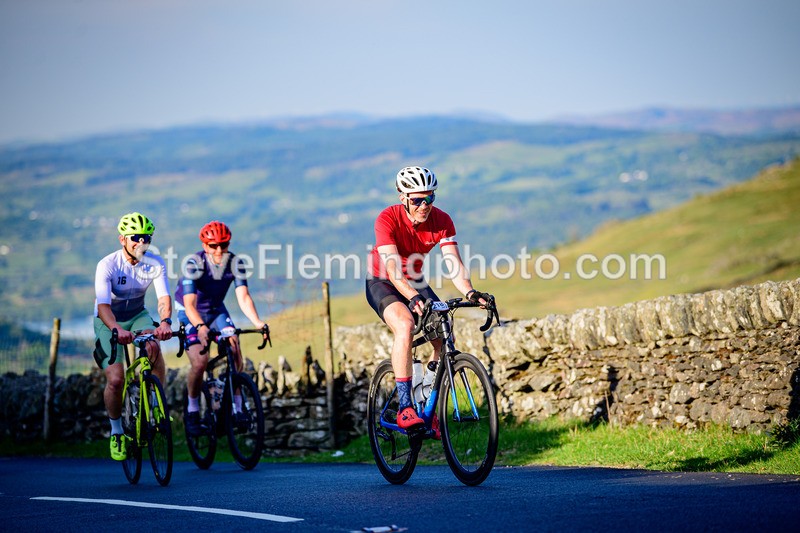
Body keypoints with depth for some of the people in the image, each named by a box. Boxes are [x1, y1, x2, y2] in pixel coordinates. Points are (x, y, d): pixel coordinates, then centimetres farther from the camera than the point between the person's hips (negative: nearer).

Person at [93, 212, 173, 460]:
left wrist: (165, 322, -49)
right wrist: (118, 329, -55)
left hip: (138, 316, 2)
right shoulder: (107, 265, -25)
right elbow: (103, 306, -35)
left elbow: (164, 297, -27)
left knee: (154, 349, -31)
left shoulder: (155, 263, -16)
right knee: (116, 380, -17)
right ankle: (116, 432, 7)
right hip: (109, 321, -2)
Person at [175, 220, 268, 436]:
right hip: (191, 314, -4)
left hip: (216, 310, 4)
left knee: (235, 353, -16)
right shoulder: (194, 264, -29)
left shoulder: (235, 264, -19)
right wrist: (200, 327, -56)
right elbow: (189, 304, -37)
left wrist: (258, 322, -43)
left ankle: (237, 406, -4)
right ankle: (192, 411, -1)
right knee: (200, 361, -21)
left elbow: (243, 297, -26)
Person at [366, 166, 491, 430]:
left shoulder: (442, 221, -15)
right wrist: (413, 297, -54)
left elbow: (454, 263, -23)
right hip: (382, 284, -5)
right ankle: (405, 408, -35)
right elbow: (392, 268, -37)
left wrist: (470, 293, -43)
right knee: (405, 325, -34)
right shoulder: (388, 219, -27)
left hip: (415, 284, 5)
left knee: (444, 337, -15)